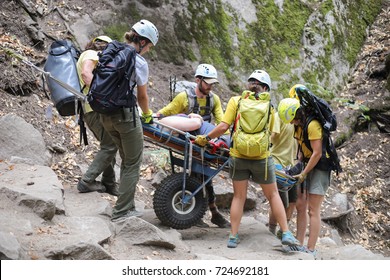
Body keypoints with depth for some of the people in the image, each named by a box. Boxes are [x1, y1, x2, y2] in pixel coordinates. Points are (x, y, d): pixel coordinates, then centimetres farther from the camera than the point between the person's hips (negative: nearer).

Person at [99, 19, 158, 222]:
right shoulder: (139, 62, -10)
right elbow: (142, 96, -2)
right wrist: (147, 114, 18)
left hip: (105, 113, 8)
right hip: (126, 114, -7)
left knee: (127, 160, 19)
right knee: (133, 163, 5)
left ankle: (126, 207, 23)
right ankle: (122, 211, 7)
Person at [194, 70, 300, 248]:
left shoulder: (236, 101, -2)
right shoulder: (269, 106, 3)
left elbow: (223, 127, -9)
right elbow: (270, 134, 6)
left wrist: (205, 138, 2)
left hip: (238, 156, 0)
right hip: (261, 158, 0)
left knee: (239, 197, 12)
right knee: (273, 195, 13)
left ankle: (233, 237, 13)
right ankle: (286, 234, 10)